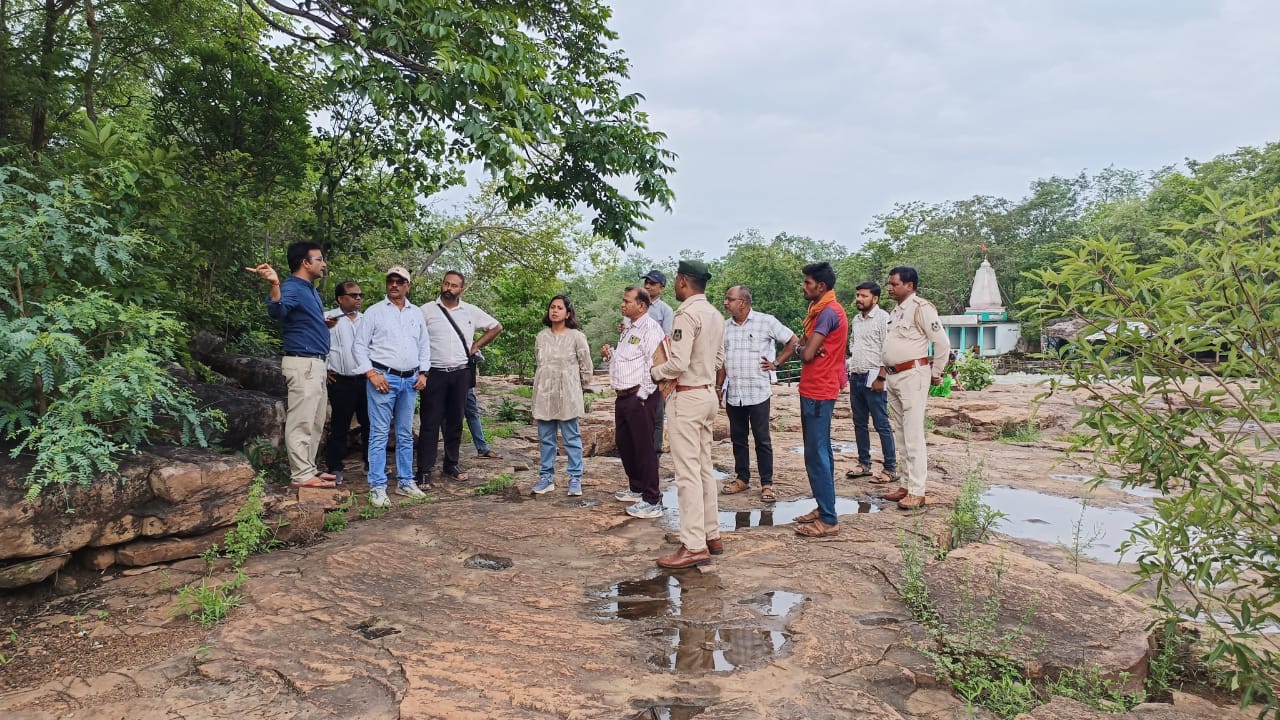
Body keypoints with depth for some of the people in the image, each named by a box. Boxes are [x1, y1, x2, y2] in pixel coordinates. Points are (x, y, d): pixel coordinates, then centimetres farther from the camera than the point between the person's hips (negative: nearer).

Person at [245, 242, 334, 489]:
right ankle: (301, 475, -5)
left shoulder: (311, 289, 17)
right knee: (301, 421, -7)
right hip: (302, 363, -10)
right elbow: (277, 310, -36)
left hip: (315, 363, 10)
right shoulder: (292, 287, -13)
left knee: (314, 422, 15)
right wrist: (274, 285, -51)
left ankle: (309, 469, 23)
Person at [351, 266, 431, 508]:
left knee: (405, 434, 11)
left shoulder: (417, 313, 12)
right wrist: (371, 373, -11)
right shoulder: (375, 311, 0)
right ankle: (377, 487, 0)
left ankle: (405, 482, 20)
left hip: (410, 380, 4)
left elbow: (424, 345, 16)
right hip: (383, 378, -4)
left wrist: (423, 373, 7)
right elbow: (360, 345, -2)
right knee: (379, 434, -4)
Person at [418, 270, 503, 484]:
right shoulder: (427, 310, -1)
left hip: (461, 373, 3)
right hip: (434, 373, -3)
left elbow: (496, 327, 15)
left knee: (455, 422, 10)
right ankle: (425, 470, 0)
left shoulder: (471, 311, 5)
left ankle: (451, 465, 22)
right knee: (430, 423, -3)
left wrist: (475, 346, 7)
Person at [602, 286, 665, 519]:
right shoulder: (627, 329, 17)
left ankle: (652, 501, -1)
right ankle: (636, 488, 33)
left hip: (640, 397, -10)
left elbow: (655, 364, -21)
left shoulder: (650, 328, -13)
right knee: (624, 443, 18)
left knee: (644, 447, -6)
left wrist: (643, 395, -20)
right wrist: (609, 354, 7)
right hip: (623, 395, 10)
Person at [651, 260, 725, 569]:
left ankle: (695, 546, -3)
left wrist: (656, 371, -5)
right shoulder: (715, 315, 10)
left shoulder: (687, 314, -16)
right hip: (708, 393, 9)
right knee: (704, 467, 15)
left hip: (689, 396, -9)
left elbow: (679, 363, -21)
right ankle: (711, 535, 22)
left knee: (688, 471, -6)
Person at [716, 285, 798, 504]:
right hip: (733, 393, 5)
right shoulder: (725, 326, 9)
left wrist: (776, 363, -2)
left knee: (762, 440, 1)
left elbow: (793, 341, 1)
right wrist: (718, 387, 11)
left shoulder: (766, 322, -6)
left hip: (758, 393, -5)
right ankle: (742, 478, 24)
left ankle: (767, 484, 8)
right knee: (738, 439, 12)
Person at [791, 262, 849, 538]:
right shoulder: (821, 310, 15)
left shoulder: (829, 311, -17)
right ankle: (824, 508, 24)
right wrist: (806, 346, -7)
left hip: (818, 392, -11)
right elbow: (807, 347, 15)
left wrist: (804, 348, 1)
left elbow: (807, 353, -21)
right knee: (820, 453, 15)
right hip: (816, 390, 11)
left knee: (816, 456, -8)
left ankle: (828, 520, -4)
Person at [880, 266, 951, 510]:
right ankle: (907, 484, 21)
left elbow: (942, 343, -12)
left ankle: (917, 492, -5)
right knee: (900, 435, 13)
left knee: (913, 435, -8)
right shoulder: (896, 311, 14)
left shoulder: (921, 308, -11)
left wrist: (936, 374, -4)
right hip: (893, 376, 9)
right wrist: (885, 372, 15)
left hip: (912, 375, -9)